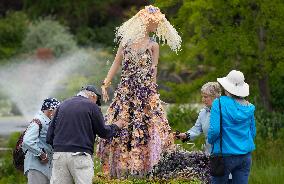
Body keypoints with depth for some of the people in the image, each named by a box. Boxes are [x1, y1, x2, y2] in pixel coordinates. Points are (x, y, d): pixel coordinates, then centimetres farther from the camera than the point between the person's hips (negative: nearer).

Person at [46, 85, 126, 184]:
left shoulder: (62, 105, 16)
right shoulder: (91, 106, 1)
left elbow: (50, 135, 14)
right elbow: (103, 132, 6)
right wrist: (116, 126, 24)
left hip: (59, 153, 5)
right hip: (80, 156, -4)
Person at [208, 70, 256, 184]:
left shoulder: (219, 103, -10)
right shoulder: (248, 107, 5)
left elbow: (214, 130, -16)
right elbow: (253, 132, 12)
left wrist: (210, 141, 4)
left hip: (225, 154, -5)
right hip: (245, 156, 5)